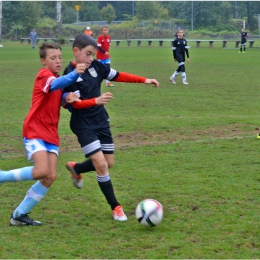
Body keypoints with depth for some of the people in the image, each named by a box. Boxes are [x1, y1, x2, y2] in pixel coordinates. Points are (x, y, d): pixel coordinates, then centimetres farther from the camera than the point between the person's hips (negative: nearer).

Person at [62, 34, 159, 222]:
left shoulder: (96, 66, -1)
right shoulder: (70, 74, -17)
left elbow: (118, 76, 7)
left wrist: (144, 80, 2)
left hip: (101, 121, 7)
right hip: (83, 125, -7)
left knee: (109, 162, 11)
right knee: (101, 164, -12)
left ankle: (76, 168, 38)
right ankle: (115, 207, 1)